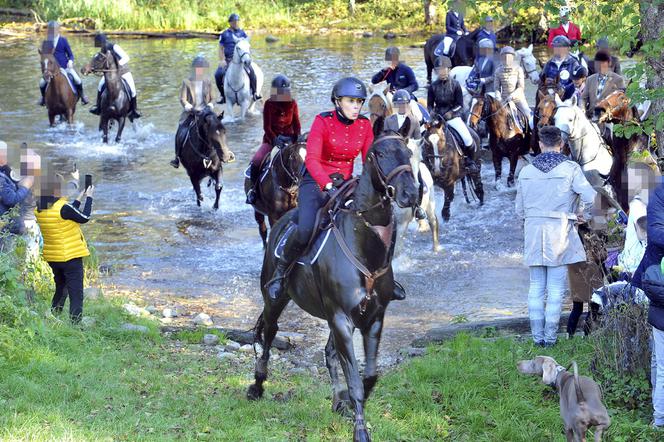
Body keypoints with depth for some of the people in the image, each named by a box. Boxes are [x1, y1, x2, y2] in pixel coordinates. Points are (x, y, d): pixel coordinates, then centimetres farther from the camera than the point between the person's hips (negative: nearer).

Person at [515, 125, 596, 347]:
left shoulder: (526, 171, 5)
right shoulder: (570, 168, -6)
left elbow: (520, 209, 11)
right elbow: (590, 197, -13)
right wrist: (578, 213, 6)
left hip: (534, 232, 3)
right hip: (560, 232, -3)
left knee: (536, 286, 10)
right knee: (556, 287, 2)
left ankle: (537, 335, 10)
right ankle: (550, 335, 2)